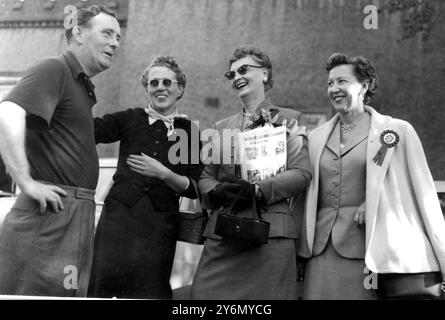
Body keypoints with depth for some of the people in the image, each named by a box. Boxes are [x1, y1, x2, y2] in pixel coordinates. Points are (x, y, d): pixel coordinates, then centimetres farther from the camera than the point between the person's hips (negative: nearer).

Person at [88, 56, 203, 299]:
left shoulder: (190, 133, 9)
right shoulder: (130, 119, 11)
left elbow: (194, 189, 3)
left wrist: (163, 174, -12)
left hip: (160, 224, 0)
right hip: (119, 216, 0)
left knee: (150, 290, -2)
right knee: (102, 282, -8)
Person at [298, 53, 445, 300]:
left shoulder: (398, 131, 2)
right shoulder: (316, 137, 14)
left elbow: (424, 195, 1)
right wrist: (298, 254, 6)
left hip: (366, 250, -3)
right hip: (321, 250, 4)